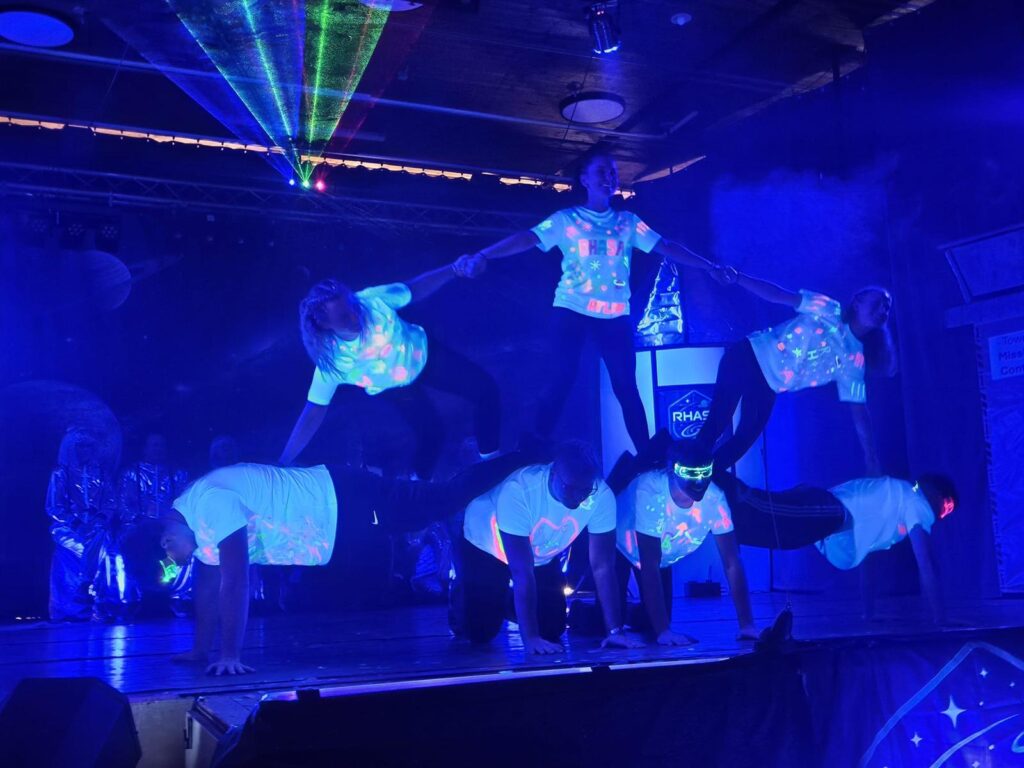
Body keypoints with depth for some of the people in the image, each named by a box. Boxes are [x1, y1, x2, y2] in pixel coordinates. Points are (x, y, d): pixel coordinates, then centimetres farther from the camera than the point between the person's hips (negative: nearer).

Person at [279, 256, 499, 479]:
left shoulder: (372, 300, -34)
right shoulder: (331, 359, -35)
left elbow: (414, 289, -17)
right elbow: (314, 411, -28)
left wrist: (455, 269, -31)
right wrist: (283, 462, -29)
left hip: (424, 353, 2)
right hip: (398, 387, -2)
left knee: (486, 389, -3)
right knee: (431, 431, -12)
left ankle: (490, 458, 19)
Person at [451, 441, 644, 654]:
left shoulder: (602, 495, -29)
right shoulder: (518, 490, -41)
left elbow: (603, 566, -24)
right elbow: (522, 571, -38)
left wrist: (615, 630, -28)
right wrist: (530, 637, -39)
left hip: (543, 556, 4)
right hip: (486, 547, -4)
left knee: (552, 629, 0)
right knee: (479, 631, -9)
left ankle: (512, 607, 31)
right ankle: (461, 595, 24)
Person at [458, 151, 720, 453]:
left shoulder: (628, 222, 11)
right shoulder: (566, 219, 4)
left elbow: (666, 247, 9)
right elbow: (527, 239, -7)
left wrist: (710, 266, 2)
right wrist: (481, 256, -20)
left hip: (615, 315, 2)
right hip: (571, 310, -2)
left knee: (626, 386, -1)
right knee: (561, 379, -8)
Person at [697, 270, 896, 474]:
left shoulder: (853, 361, -5)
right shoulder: (829, 310, -14)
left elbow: (859, 410, -3)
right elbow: (779, 295, -16)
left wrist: (871, 458, -9)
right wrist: (737, 278, -29)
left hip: (768, 388, 5)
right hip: (748, 357, -5)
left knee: (747, 437, -2)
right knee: (717, 423, -17)